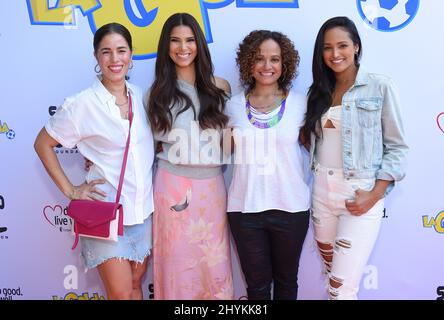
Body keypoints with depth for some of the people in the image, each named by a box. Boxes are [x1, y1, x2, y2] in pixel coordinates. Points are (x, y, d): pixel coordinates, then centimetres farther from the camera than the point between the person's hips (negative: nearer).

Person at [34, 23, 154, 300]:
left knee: (136, 283, 16)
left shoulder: (142, 97, 3)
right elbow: (43, 144, -2)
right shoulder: (82, 104, -11)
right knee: (120, 292, 0)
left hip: (143, 208, 5)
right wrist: (69, 190, -6)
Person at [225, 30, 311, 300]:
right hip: (245, 207, 1)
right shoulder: (234, 105, 2)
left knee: (286, 280, 18)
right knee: (257, 284, 13)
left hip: (291, 206, 0)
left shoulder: (300, 103, -1)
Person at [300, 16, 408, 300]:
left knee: (342, 287, -4)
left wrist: (375, 194, -14)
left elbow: (397, 147, -6)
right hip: (322, 189, 5)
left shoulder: (380, 87, -6)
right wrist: (304, 134, -3)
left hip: (360, 192, -5)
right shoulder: (320, 91, 9)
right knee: (332, 273, 18)